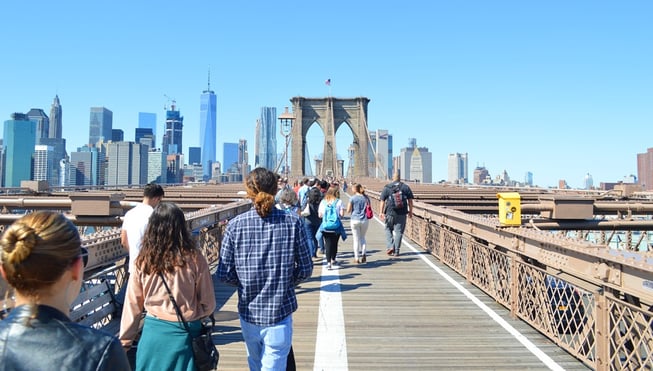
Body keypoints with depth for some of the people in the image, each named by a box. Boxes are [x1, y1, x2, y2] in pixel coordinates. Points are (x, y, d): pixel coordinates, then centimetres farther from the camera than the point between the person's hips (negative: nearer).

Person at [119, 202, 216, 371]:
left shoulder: (143, 261, -7)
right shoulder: (194, 259, -12)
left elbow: (132, 305, 0)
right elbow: (208, 304, -5)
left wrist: (124, 342, 10)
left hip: (153, 332, 2)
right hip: (185, 335, -2)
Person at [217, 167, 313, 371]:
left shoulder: (235, 225, -9)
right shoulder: (293, 221, -9)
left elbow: (224, 274, -5)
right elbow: (305, 269, -4)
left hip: (248, 311, 2)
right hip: (280, 312, -2)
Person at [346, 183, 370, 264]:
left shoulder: (352, 198, -6)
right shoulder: (366, 198, 3)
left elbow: (348, 210, -3)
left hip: (355, 220, -2)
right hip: (364, 220, 2)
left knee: (356, 239, 5)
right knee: (362, 237, 18)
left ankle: (356, 258, 6)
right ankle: (363, 253, -3)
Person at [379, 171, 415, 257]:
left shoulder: (387, 187, 1)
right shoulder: (406, 187, 5)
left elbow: (382, 201, -2)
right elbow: (410, 201, 5)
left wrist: (381, 212, 1)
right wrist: (410, 211, 13)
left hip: (390, 212, -1)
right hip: (402, 213, 1)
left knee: (388, 229, 17)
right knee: (399, 231, 5)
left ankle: (390, 247, 3)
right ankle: (396, 251, 6)